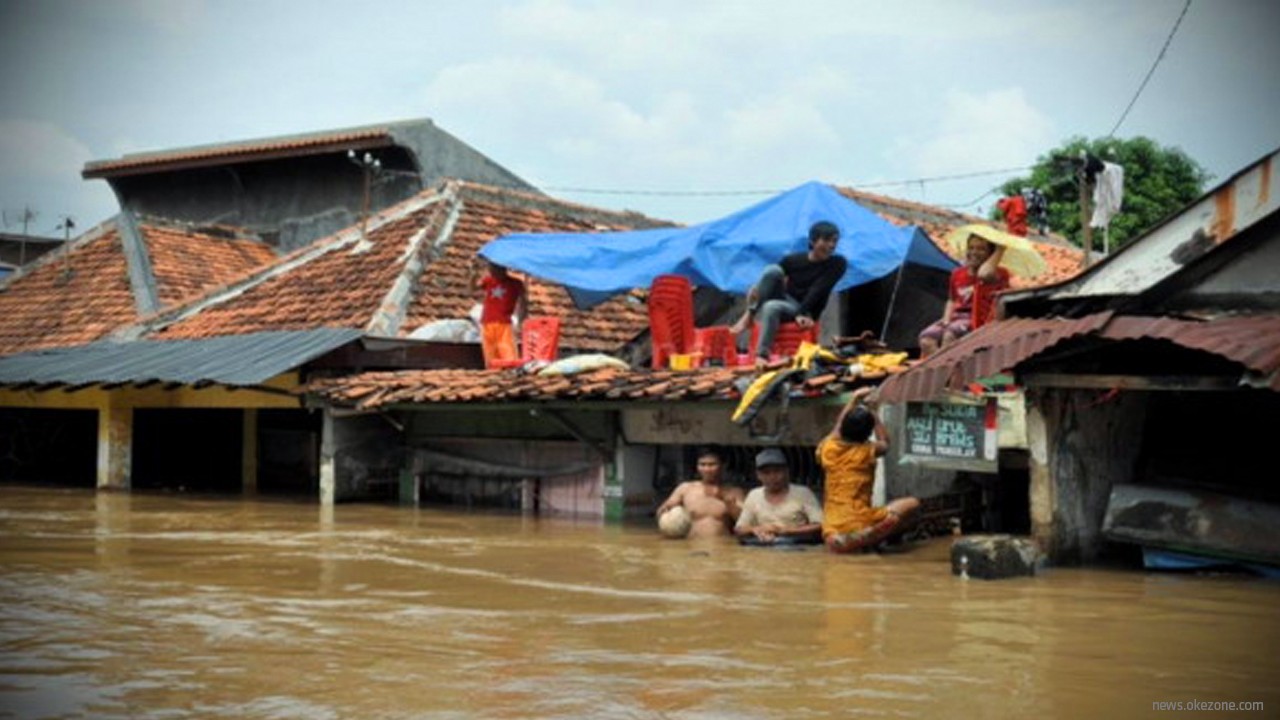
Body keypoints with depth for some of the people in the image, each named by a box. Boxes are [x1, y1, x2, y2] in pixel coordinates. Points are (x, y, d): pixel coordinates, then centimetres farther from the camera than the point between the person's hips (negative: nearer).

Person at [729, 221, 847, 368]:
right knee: (773, 270, -25)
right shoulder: (793, 260, 0)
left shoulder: (837, 263, -7)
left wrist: (801, 313, -30)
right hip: (783, 301, 3)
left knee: (771, 307, -35)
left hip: (804, 313, -3)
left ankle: (762, 355, -42)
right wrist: (756, 290, -20)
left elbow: (817, 291, -18)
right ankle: (748, 316, -26)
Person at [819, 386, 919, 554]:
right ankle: (864, 540, 3)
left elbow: (838, 427, 27)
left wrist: (853, 400, 33)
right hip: (858, 525, -6)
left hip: (831, 533, 6)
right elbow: (885, 443, 21)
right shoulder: (867, 451, -5)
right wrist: (872, 412, 22)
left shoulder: (827, 449, 4)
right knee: (911, 504, 1)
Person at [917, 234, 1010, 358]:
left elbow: (984, 273, -29)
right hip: (956, 317, 6)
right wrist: (946, 320, 6)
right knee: (926, 338, -22)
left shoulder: (997, 274, -3)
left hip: (979, 320, -6)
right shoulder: (958, 274, 16)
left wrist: (1000, 249, -16)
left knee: (950, 333, -36)